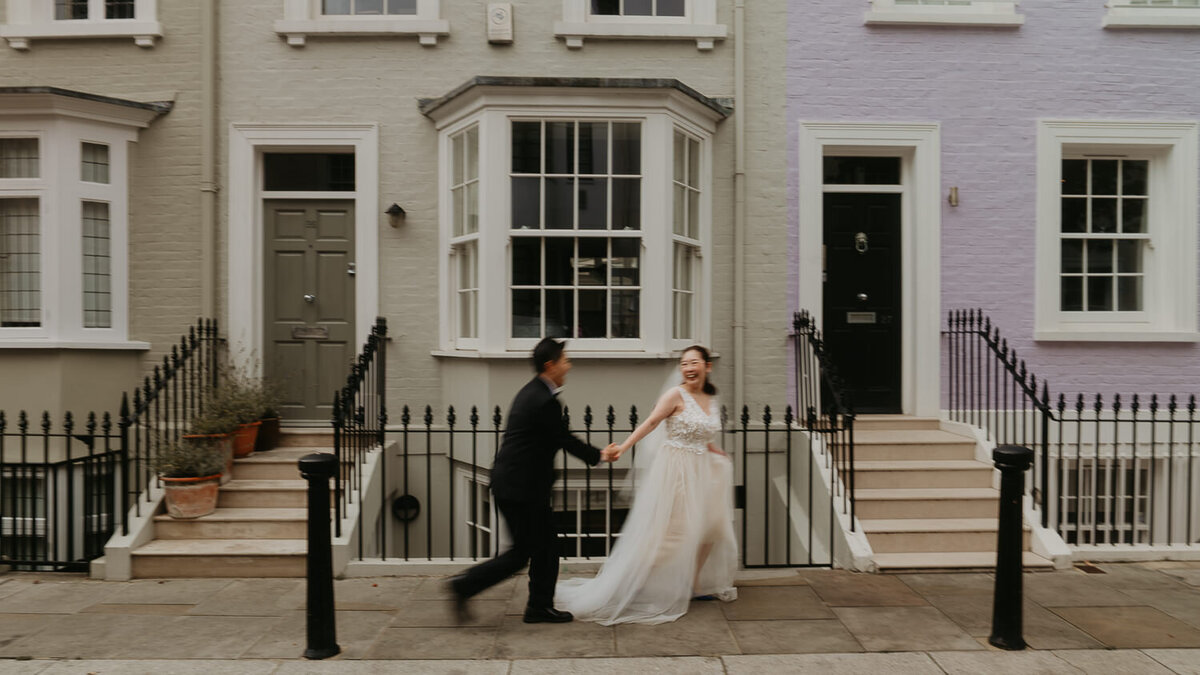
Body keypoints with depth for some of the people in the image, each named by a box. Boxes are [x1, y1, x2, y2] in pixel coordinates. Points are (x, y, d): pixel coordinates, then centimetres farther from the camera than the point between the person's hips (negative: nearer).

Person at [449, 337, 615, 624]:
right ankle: (464, 586, 7)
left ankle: (540, 607, 24)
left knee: (546, 545, 15)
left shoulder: (530, 392, 11)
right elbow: (564, 439, -10)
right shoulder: (545, 401, -20)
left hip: (518, 483, 10)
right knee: (521, 553, 0)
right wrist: (599, 455, 6)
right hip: (520, 487, -10)